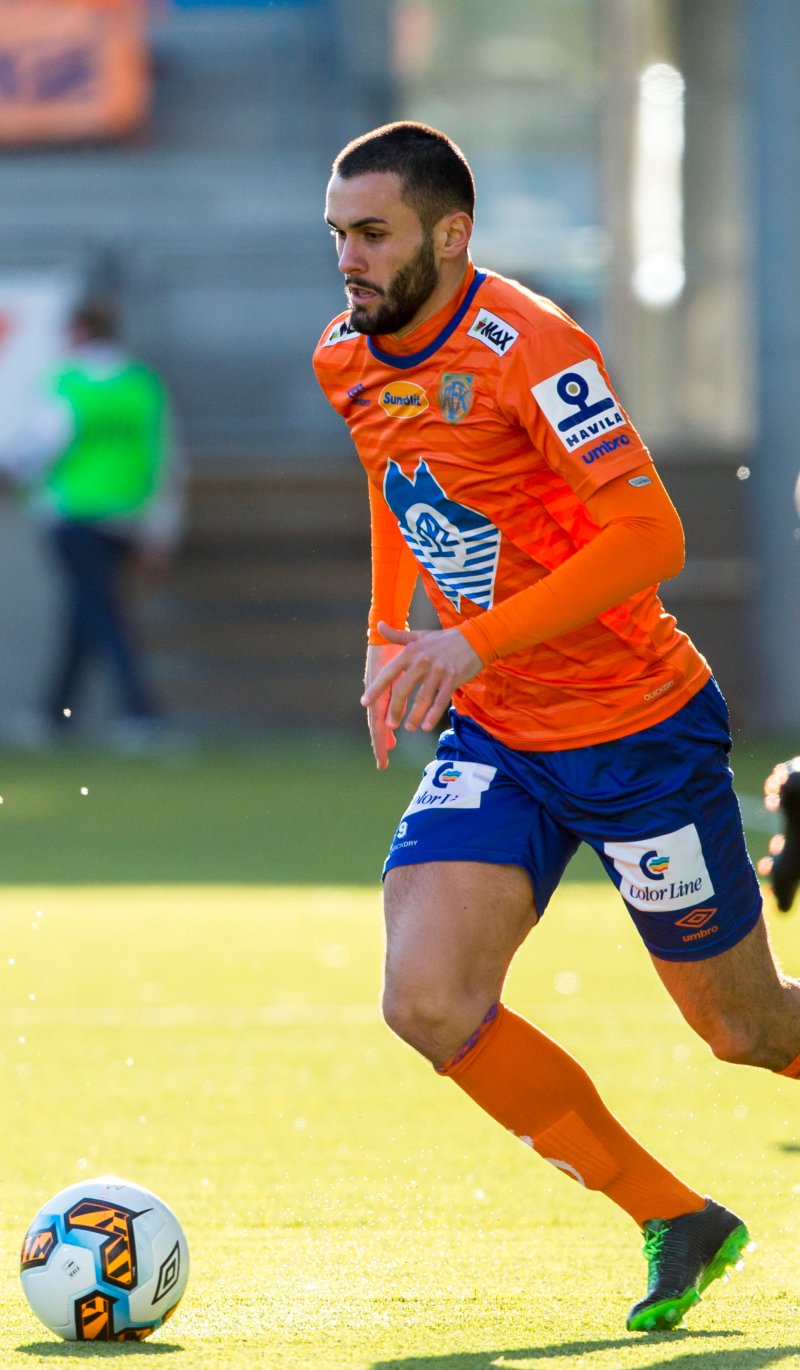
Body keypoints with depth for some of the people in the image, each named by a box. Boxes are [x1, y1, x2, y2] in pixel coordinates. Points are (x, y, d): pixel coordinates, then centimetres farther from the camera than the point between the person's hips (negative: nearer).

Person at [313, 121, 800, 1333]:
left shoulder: (525, 348, -21)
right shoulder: (346, 363, 2)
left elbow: (650, 537, -27)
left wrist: (478, 643, -32)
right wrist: (390, 635, 12)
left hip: (640, 732, -6)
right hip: (494, 740, 6)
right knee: (428, 1002, -15)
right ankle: (676, 1223, 1)